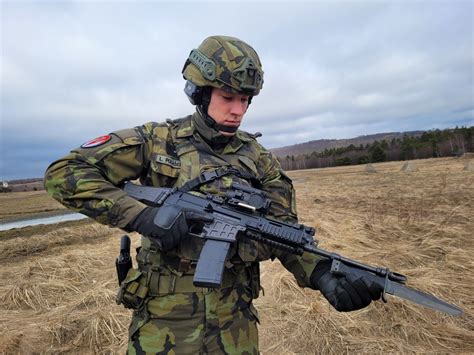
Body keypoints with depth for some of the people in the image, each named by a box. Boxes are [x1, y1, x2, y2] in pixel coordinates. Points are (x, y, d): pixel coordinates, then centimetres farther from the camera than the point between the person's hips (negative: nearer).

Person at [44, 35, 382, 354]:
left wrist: (323, 276, -19)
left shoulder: (258, 157, 0)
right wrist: (141, 216, -22)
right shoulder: (158, 140, -8)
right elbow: (64, 172, -10)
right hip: (165, 319, -2)